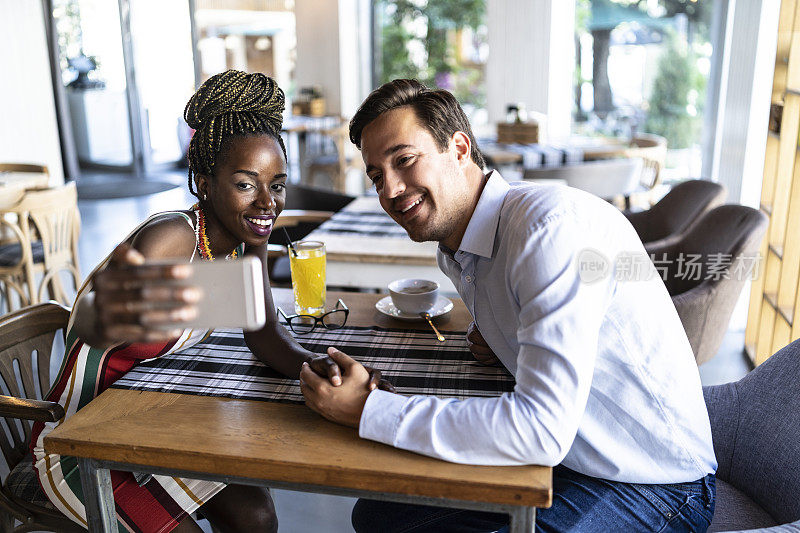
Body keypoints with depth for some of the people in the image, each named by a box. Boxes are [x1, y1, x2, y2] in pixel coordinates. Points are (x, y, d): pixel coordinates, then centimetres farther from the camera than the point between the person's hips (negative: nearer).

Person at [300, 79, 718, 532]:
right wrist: (492, 338, -1)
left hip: (652, 486, -7)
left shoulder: (555, 223, -26)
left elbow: (542, 430, -32)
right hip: (561, 459, 8)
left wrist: (368, 410, -26)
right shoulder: (452, 253, 2)